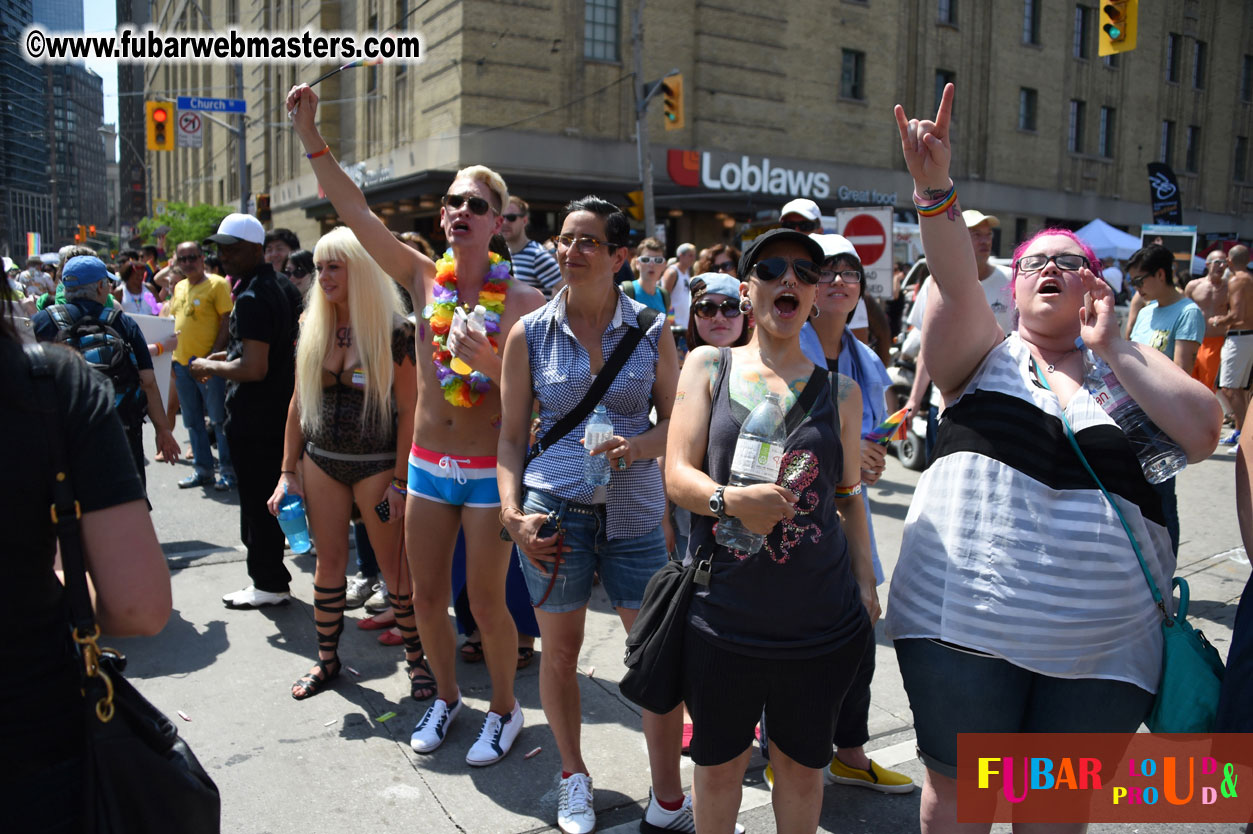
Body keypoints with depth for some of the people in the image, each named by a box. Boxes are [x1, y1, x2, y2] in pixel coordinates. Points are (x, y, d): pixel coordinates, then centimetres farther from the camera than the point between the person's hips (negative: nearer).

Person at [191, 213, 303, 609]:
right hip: (279, 411, 10)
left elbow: (254, 368, -27)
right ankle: (272, 579, 29)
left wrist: (209, 367, -12)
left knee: (256, 500, 2)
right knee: (267, 499, 18)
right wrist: (230, 357, 18)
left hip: (253, 420, -10)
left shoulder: (252, 298, -20)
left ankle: (268, 584, 13)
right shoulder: (283, 288, 10)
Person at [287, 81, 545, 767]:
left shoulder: (521, 298, -9)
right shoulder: (424, 278, 1)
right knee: (426, 596, 14)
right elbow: (353, 209, -3)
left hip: (490, 470, -4)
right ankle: (446, 697, 38)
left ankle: (504, 710, 29)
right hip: (427, 464, 4)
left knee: (486, 600, 5)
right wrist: (310, 134, -8)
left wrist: (486, 359, -27)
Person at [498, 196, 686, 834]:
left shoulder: (652, 331, 2)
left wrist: (638, 447, -15)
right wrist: (512, 513, -8)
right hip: (554, 509, 0)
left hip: (635, 511, 0)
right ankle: (573, 776, 35)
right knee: (559, 650, 11)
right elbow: (511, 435, 4)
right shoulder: (530, 333, 2)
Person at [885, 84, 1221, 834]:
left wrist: (1112, 343, -6)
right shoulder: (985, 356, 5)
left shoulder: (1126, 373, 9)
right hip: (966, 622, -1)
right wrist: (935, 189, -31)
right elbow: (957, 284, -15)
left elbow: (1203, 431, -8)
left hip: (1103, 641, 2)